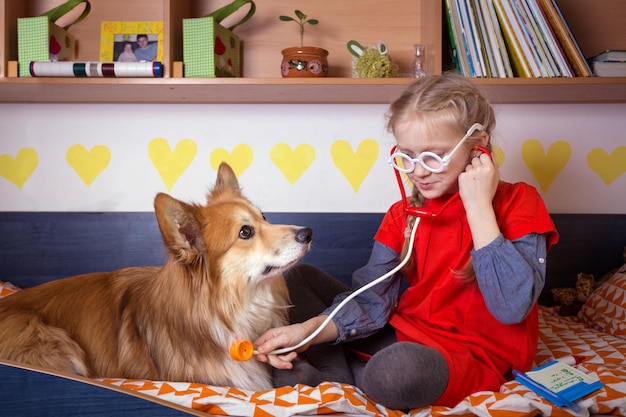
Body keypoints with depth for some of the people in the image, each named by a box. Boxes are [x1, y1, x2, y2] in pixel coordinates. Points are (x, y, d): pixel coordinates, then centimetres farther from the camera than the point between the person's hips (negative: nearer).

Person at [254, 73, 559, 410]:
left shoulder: (518, 202, -11)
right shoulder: (404, 214, 3)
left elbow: (512, 307, -24)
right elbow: (371, 299, -5)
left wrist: (479, 207, -24)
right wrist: (308, 329, -22)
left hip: (472, 355, -5)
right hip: (403, 334, 6)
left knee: (399, 369, -40)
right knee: (300, 277, 5)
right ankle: (340, 372, -14)